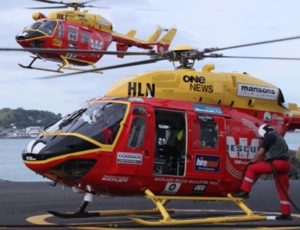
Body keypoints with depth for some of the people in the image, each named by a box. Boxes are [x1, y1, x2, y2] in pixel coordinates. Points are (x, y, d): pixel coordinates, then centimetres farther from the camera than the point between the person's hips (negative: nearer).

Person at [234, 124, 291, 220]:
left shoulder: (269, 136, -1)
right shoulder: (279, 137, 28)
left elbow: (261, 152, -3)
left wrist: (251, 162, 9)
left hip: (276, 163, -9)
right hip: (286, 164, 9)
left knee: (251, 169, -1)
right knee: (283, 190, 11)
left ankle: (244, 191, -5)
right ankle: (286, 213, 11)